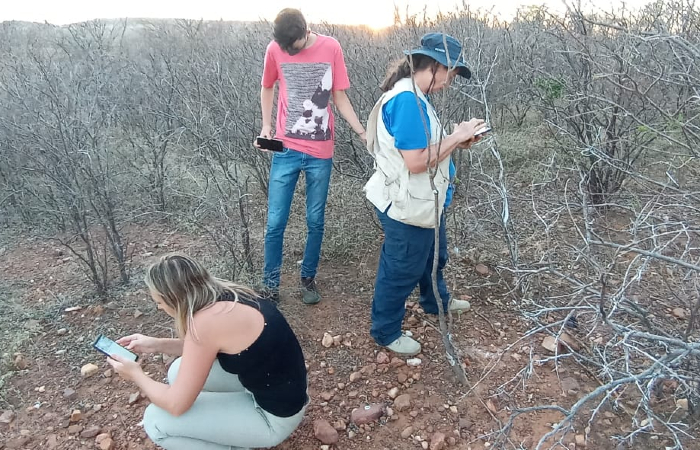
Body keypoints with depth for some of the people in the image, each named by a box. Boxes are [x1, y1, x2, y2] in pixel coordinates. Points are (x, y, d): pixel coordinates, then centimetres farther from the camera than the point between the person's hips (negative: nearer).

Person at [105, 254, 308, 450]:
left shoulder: (206, 321, -26)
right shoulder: (226, 296, -2)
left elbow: (176, 404, -16)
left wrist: (136, 375, 0)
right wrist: (157, 344, 12)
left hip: (275, 415, -8)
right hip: (269, 381, 8)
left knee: (155, 421, -6)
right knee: (179, 372, 12)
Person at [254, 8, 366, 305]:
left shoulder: (331, 48, -5)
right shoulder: (275, 49, -3)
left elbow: (340, 97, 1)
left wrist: (362, 132, -9)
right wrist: (266, 125, 0)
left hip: (320, 152, 0)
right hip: (286, 149, 0)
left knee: (315, 221, 8)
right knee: (275, 222, 2)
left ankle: (308, 278, 26)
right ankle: (271, 285, 18)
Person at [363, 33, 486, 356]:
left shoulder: (413, 96, 7)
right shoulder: (407, 99, -26)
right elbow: (416, 161, -29)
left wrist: (456, 140, 1)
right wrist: (456, 138, -19)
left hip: (422, 202, 10)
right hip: (407, 207, -10)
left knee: (433, 255, 29)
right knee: (401, 270, 8)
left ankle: (436, 302, 55)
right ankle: (386, 331, 29)